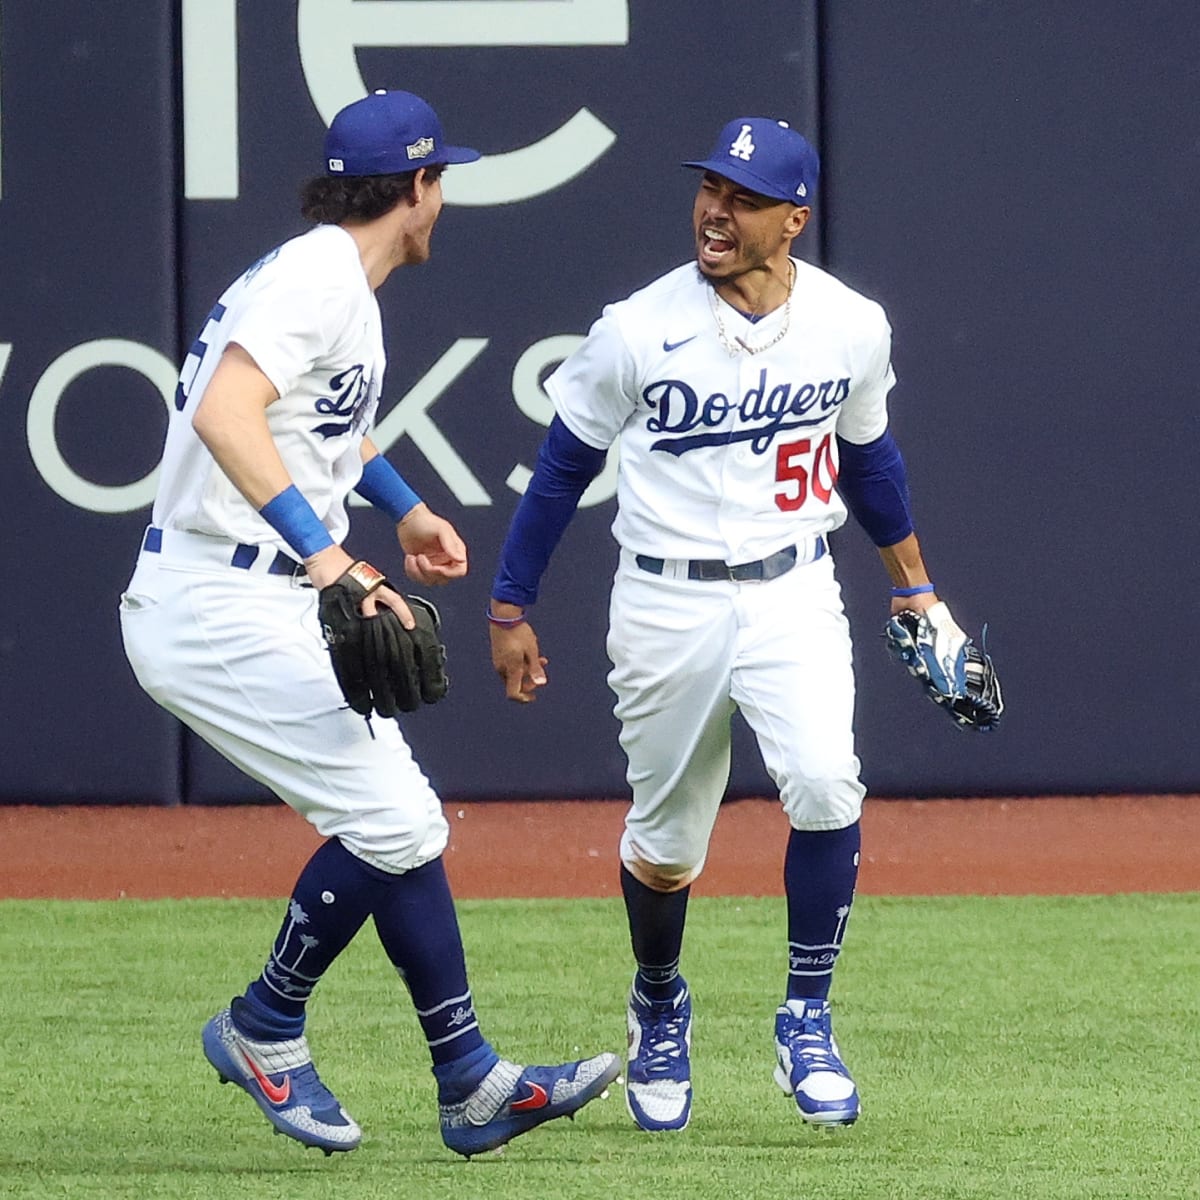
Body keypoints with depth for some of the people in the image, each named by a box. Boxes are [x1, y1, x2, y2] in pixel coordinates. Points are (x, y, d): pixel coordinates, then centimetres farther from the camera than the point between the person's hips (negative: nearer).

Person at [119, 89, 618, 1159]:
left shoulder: (343, 287, 17)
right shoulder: (315, 277, -16)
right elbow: (224, 413, -32)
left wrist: (404, 508, 46)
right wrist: (324, 552, -38)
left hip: (274, 607, 11)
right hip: (220, 612, -11)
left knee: (401, 824, 9)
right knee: (391, 821, -12)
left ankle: (473, 1085, 11)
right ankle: (265, 1031, 4)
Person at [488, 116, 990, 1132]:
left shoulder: (852, 326, -3)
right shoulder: (639, 331, -10)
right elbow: (563, 466, 1)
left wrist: (914, 588, 19)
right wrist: (509, 609, 3)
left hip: (792, 597, 1)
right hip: (666, 602, -1)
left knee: (825, 784, -22)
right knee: (665, 835, 8)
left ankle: (807, 1021, -8)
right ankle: (659, 1006, 38)